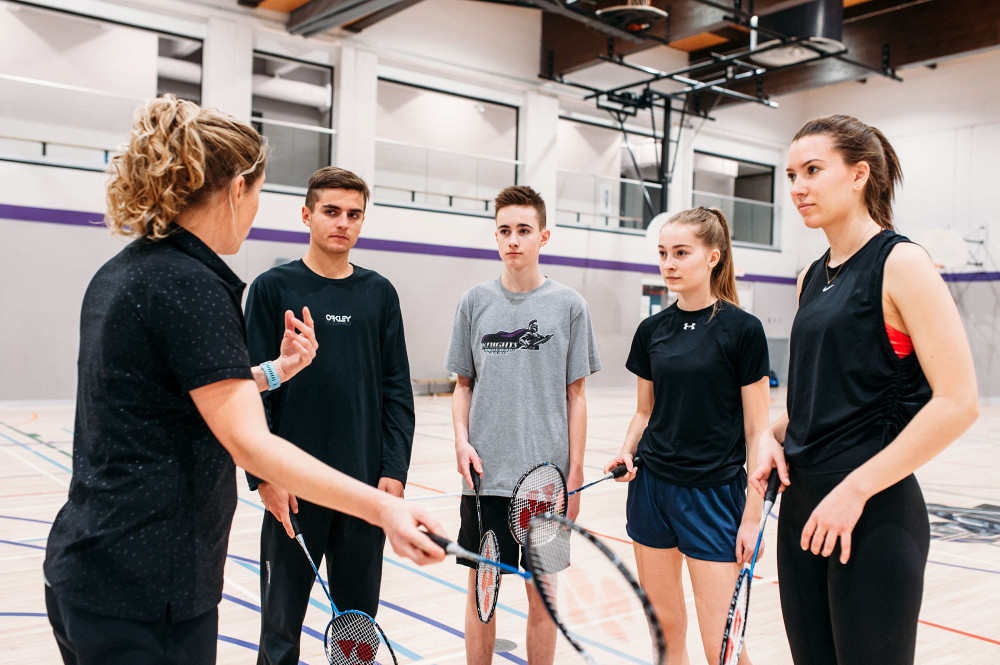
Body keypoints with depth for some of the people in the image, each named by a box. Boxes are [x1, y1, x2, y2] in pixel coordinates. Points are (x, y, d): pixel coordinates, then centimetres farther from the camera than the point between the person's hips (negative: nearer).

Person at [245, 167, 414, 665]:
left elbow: (397, 390, 6)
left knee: (359, 622, 13)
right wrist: (264, 475, -9)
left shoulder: (379, 293, 6)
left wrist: (394, 472, -1)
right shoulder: (274, 288, -1)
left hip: (368, 486, 3)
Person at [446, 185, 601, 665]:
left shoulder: (568, 305, 0)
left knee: (542, 591, 10)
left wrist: (575, 474, -1)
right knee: (481, 589, 10)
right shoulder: (475, 301, 4)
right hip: (484, 476, 1)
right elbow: (463, 385, 10)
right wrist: (462, 441, -6)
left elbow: (576, 395, 2)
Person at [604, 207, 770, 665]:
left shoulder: (742, 329, -8)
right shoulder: (651, 330, 6)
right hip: (651, 488, 5)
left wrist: (753, 516, -9)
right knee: (665, 626, 13)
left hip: (714, 493, -4)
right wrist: (627, 452, -5)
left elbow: (756, 431, -7)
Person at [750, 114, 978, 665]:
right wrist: (772, 436, 2)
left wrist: (855, 489, -17)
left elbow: (957, 403, -17)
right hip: (803, 505, 7)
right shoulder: (811, 279, 12)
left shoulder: (900, 263, -10)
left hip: (874, 515, -7)